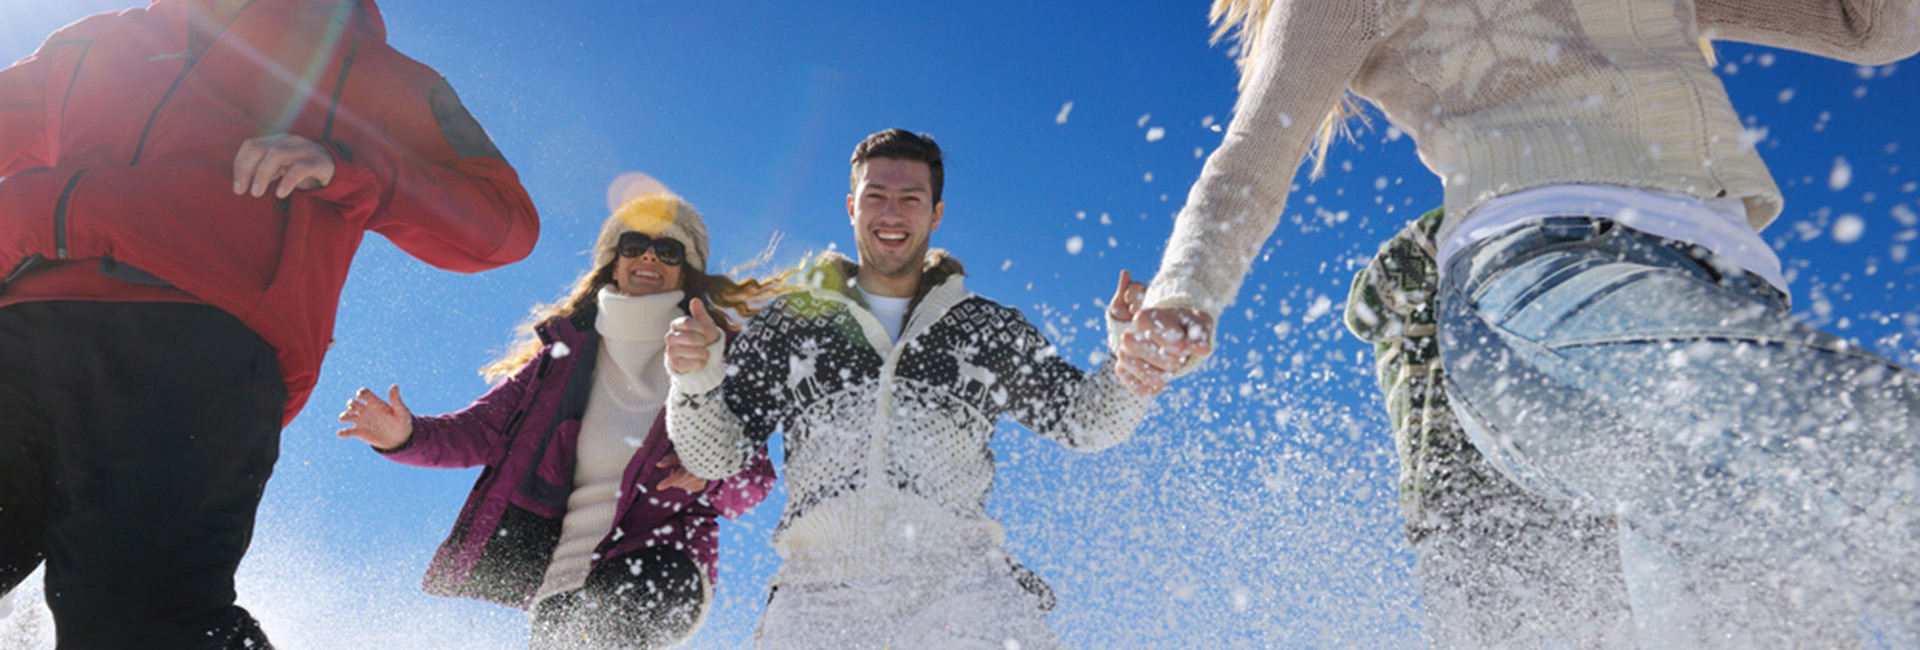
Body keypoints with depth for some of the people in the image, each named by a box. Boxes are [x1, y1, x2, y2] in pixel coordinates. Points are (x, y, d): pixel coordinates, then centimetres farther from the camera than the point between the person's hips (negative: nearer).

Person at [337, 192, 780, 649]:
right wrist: (407, 434, -12)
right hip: (567, 556, 4)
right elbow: (485, 428, 6)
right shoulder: (565, 352, 13)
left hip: (663, 561, -4)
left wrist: (712, 476, -20)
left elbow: (757, 479, 2)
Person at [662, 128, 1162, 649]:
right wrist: (696, 377, -4)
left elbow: (1086, 421, 16)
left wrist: (1131, 358, -2)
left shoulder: (989, 331, 16)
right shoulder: (789, 325, 15)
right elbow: (717, 455, 15)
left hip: (959, 576, 0)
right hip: (822, 589, 1)